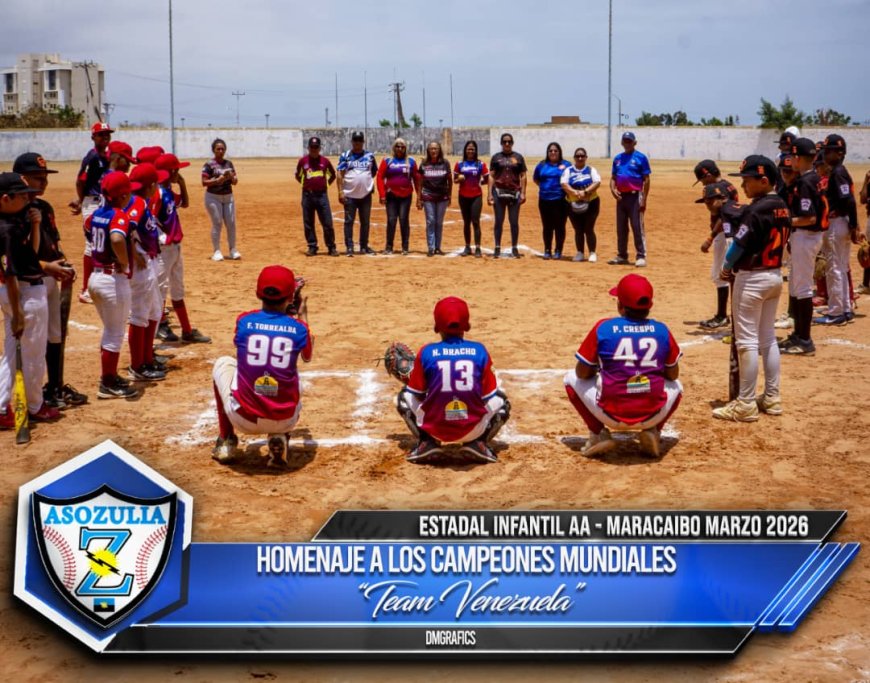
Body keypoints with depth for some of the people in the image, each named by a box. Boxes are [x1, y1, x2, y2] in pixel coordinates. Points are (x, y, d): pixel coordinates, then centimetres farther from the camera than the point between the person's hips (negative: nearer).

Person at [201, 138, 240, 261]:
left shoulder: (229, 163, 9)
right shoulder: (209, 164, -6)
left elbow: (235, 182, 10)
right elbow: (204, 182, -11)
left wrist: (231, 176, -11)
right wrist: (218, 180, -23)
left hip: (228, 197, 5)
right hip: (213, 197, -5)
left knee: (231, 223, 3)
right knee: (217, 223, -4)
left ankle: (233, 250, 13)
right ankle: (217, 251, 3)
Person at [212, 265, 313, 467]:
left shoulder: (244, 321, -3)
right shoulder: (298, 328, -2)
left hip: (244, 419, 0)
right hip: (284, 421, 1)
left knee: (223, 363, 26)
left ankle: (226, 441, 24)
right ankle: (278, 438, 10)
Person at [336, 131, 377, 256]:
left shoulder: (369, 155, 7)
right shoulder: (345, 156, 0)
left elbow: (374, 172, 20)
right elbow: (340, 174, -5)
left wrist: (368, 182, 7)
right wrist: (340, 192, -12)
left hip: (366, 194, 3)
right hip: (349, 194, -3)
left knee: (365, 221, 8)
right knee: (349, 221, -2)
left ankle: (364, 246, 17)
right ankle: (349, 247, 2)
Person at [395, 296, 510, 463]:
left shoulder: (427, 352, -3)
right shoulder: (479, 351, -1)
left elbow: (418, 394, 6)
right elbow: (488, 397, 3)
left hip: (434, 429, 0)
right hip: (473, 431, 0)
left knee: (405, 396, 26)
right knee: (500, 399, 29)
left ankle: (427, 442, 4)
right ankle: (479, 443, 4)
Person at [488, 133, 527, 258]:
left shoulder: (518, 157, 7)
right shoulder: (496, 157, 7)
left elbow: (523, 176, 6)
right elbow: (491, 176, 4)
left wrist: (523, 193, -3)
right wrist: (490, 194, -4)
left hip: (514, 193, 0)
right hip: (499, 192, 0)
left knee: (514, 222, 3)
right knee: (499, 221, 3)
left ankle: (514, 248, 10)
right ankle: (497, 248, 9)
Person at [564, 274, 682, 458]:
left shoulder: (603, 328, -6)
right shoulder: (662, 330, 0)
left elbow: (583, 373, 1)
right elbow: (672, 375, 12)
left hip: (611, 415, -2)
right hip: (651, 417, 2)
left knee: (572, 378, 22)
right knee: (676, 386, 34)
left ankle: (598, 433, 9)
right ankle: (653, 432, 10)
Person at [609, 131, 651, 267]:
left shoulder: (640, 157, -2)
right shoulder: (617, 158, 15)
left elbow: (646, 180, -5)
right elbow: (613, 178, 17)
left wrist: (644, 199, -12)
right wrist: (613, 189, -4)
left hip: (635, 196, -6)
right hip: (621, 196, 6)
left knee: (637, 227, -8)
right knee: (621, 228, 11)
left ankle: (641, 256, -6)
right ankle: (622, 256, 19)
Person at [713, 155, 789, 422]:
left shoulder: (756, 210, -19)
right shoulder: (782, 208, 7)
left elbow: (738, 244, -18)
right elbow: (778, 242, 11)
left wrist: (726, 268, 1)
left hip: (752, 279, -9)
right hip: (775, 275, 9)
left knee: (747, 341, -4)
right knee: (768, 339, 15)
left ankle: (746, 404, -2)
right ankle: (772, 398, 20)